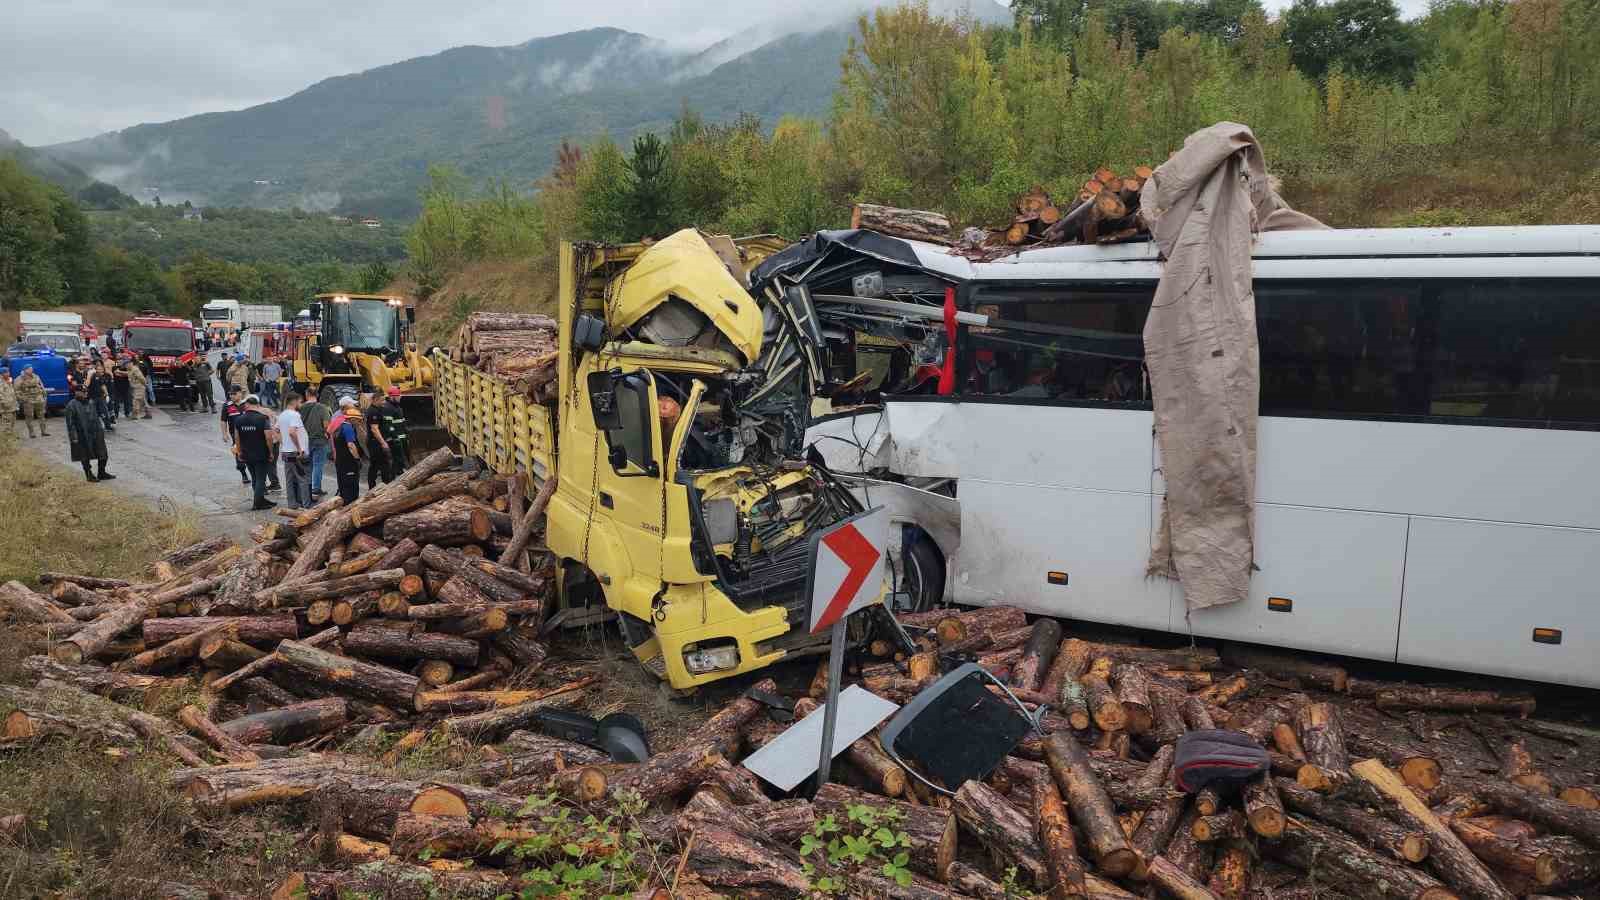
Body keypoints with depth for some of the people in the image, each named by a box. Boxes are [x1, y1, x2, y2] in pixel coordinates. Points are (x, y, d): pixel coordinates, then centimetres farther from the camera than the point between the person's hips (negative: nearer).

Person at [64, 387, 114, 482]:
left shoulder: (90, 404, 11)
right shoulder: (72, 405, -10)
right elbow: (70, 423, -12)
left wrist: (100, 430, 16)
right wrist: (74, 437, -16)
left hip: (95, 434, 7)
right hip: (82, 436, -6)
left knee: (103, 454, 7)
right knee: (85, 456, 5)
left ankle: (102, 473, 21)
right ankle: (89, 475, 17)